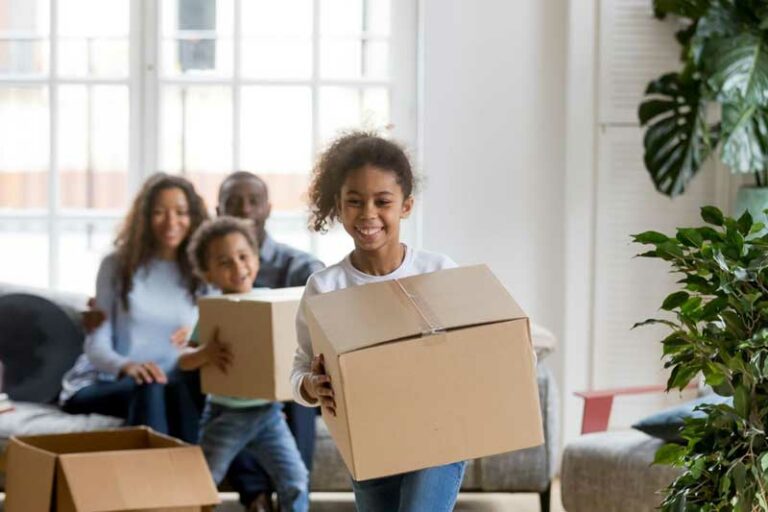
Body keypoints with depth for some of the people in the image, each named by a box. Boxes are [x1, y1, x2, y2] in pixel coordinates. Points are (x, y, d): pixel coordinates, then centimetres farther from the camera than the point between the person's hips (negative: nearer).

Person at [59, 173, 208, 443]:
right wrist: (128, 366, -29)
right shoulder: (117, 265, 2)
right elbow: (96, 345, -7)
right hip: (102, 385, -2)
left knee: (186, 384, -34)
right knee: (148, 389, -36)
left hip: (171, 386, 2)